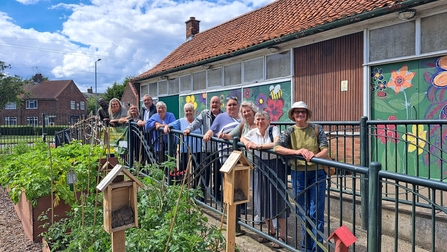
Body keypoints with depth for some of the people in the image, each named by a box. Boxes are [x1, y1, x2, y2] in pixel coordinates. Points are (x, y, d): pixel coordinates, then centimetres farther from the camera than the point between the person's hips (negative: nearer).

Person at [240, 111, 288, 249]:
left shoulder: (274, 129, -8)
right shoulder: (253, 132, 6)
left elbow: (276, 144, -24)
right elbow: (242, 138, 21)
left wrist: (258, 146, -24)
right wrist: (247, 142, -1)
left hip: (275, 166, -5)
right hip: (260, 167, 5)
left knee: (277, 199, -1)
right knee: (262, 199, 11)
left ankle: (282, 235, 11)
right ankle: (271, 231, 30)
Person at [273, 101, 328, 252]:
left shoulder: (317, 129, -1)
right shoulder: (290, 131, 0)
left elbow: (325, 150, -7)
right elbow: (276, 148, -15)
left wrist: (314, 156, -29)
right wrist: (298, 151, -28)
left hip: (317, 173, -1)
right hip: (298, 174, 1)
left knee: (316, 213, 0)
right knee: (303, 212, 11)